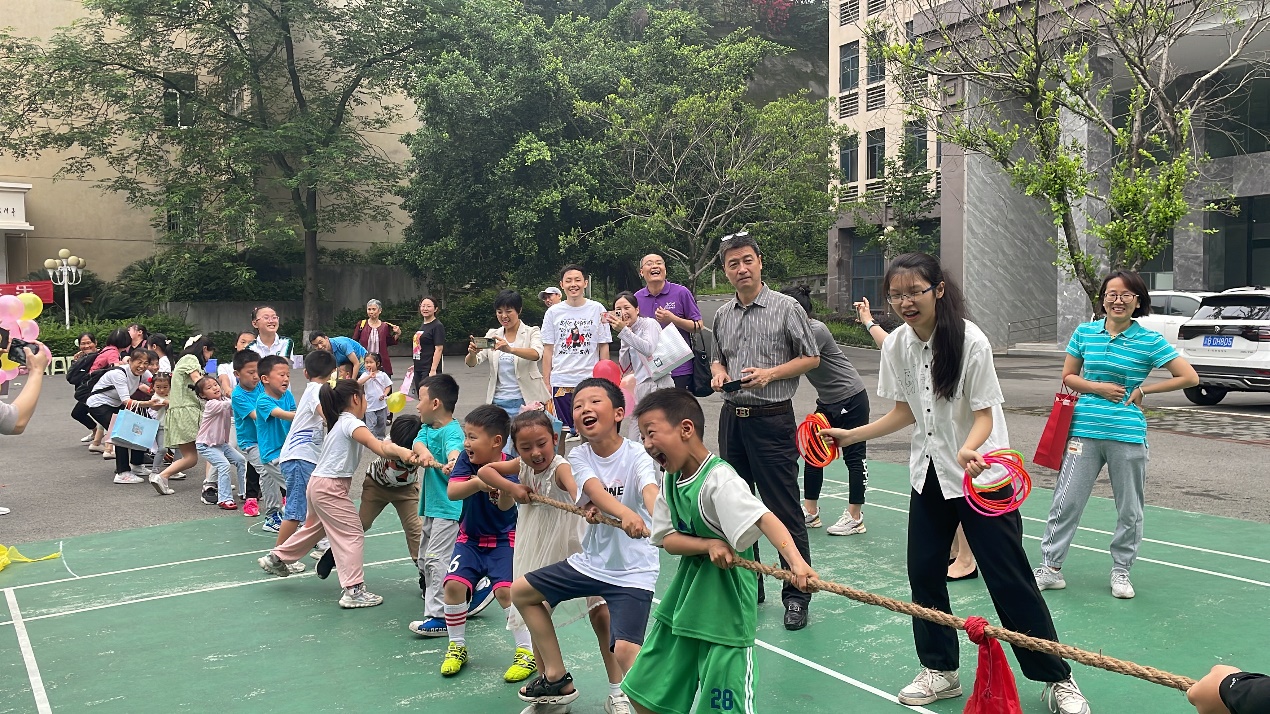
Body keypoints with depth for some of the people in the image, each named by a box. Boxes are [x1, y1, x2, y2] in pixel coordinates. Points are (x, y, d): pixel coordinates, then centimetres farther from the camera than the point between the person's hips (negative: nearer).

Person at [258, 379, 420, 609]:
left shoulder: (341, 422, 16)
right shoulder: (352, 423, -18)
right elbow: (374, 444, -38)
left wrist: (393, 450, -9)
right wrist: (400, 451, -53)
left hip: (319, 484, 10)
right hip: (330, 486, -10)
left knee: (315, 528, 28)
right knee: (352, 535, -7)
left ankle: (276, 558, 43)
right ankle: (353, 590, -9)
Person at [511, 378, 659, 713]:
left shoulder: (636, 455, -16)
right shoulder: (578, 457, -5)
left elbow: (651, 491, -38)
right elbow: (595, 491, -27)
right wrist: (625, 514, -49)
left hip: (633, 572, -6)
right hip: (591, 561, 6)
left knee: (626, 650, -24)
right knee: (520, 591, 15)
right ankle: (556, 679, 28)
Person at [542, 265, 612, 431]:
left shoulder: (597, 309, 3)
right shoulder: (553, 312, 6)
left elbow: (604, 348, 5)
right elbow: (548, 350, 7)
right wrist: (546, 383, 3)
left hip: (590, 380, -1)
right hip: (560, 382, 1)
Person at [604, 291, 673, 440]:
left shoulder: (649, 323, -3)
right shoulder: (628, 333, 15)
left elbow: (648, 349, -24)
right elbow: (625, 368, 11)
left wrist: (623, 331, -22)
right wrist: (624, 342, 1)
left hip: (657, 385, -7)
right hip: (638, 388, 8)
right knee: (631, 441, 5)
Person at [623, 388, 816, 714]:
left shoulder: (719, 480, -23)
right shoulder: (670, 480, 1)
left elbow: (765, 519, -35)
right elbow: (668, 539, -2)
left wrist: (795, 561, -53)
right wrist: (708, 545, -22)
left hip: (724, 605, -7)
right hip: (683, 600, 8)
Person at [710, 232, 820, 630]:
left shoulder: (785, 307, -5)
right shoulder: (722, 316, 11)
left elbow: (811, 358, -2)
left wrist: (769, 374, -14)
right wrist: (718, 373, 1)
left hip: (772, 419, -6)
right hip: (732, 418, 6)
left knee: (784, 512, -3)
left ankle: (797, 595, 8)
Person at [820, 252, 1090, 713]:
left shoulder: (970, 341, -18)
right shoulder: (896, 345, -3)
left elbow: (985, 415, -17)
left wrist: (969, 450, -37)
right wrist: (851, 435, 4)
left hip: (981, 475, -5)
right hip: (929, 475, 5)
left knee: (1010, 579, -2)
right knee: (923, 571, 7)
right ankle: (940, 670, 25)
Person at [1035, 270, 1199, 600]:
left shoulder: (1150, 340, -4)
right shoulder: (1084, 332, 3)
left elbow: (1190, 377, -2)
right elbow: (1068, 377, 10)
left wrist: (1143, 390, -5)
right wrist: (1098, 388, -7)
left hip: (1128, 436, -1)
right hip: (1084, 431, 1)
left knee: (1129, 510, 10)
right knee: (1066, 502, 3)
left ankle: (1121, 570, 27)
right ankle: (1052, 568, 12)